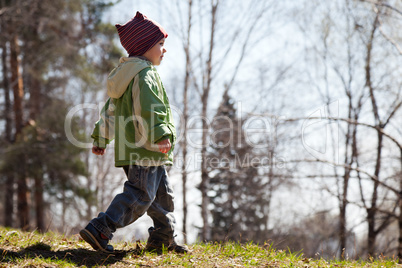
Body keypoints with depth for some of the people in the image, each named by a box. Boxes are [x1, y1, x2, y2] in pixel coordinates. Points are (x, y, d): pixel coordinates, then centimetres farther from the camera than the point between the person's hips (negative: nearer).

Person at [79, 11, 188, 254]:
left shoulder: (127, 73, 21)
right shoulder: (144, 75, -12)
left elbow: (111, 109, 24)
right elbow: (147, 109, -26)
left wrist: (101, 138, 27)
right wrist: (160, 136, -33)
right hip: (144, 151, -11)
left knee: (162, 193, 16)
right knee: (140, 196, -11)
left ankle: (163, 237, 22)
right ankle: (99, 230, -14)